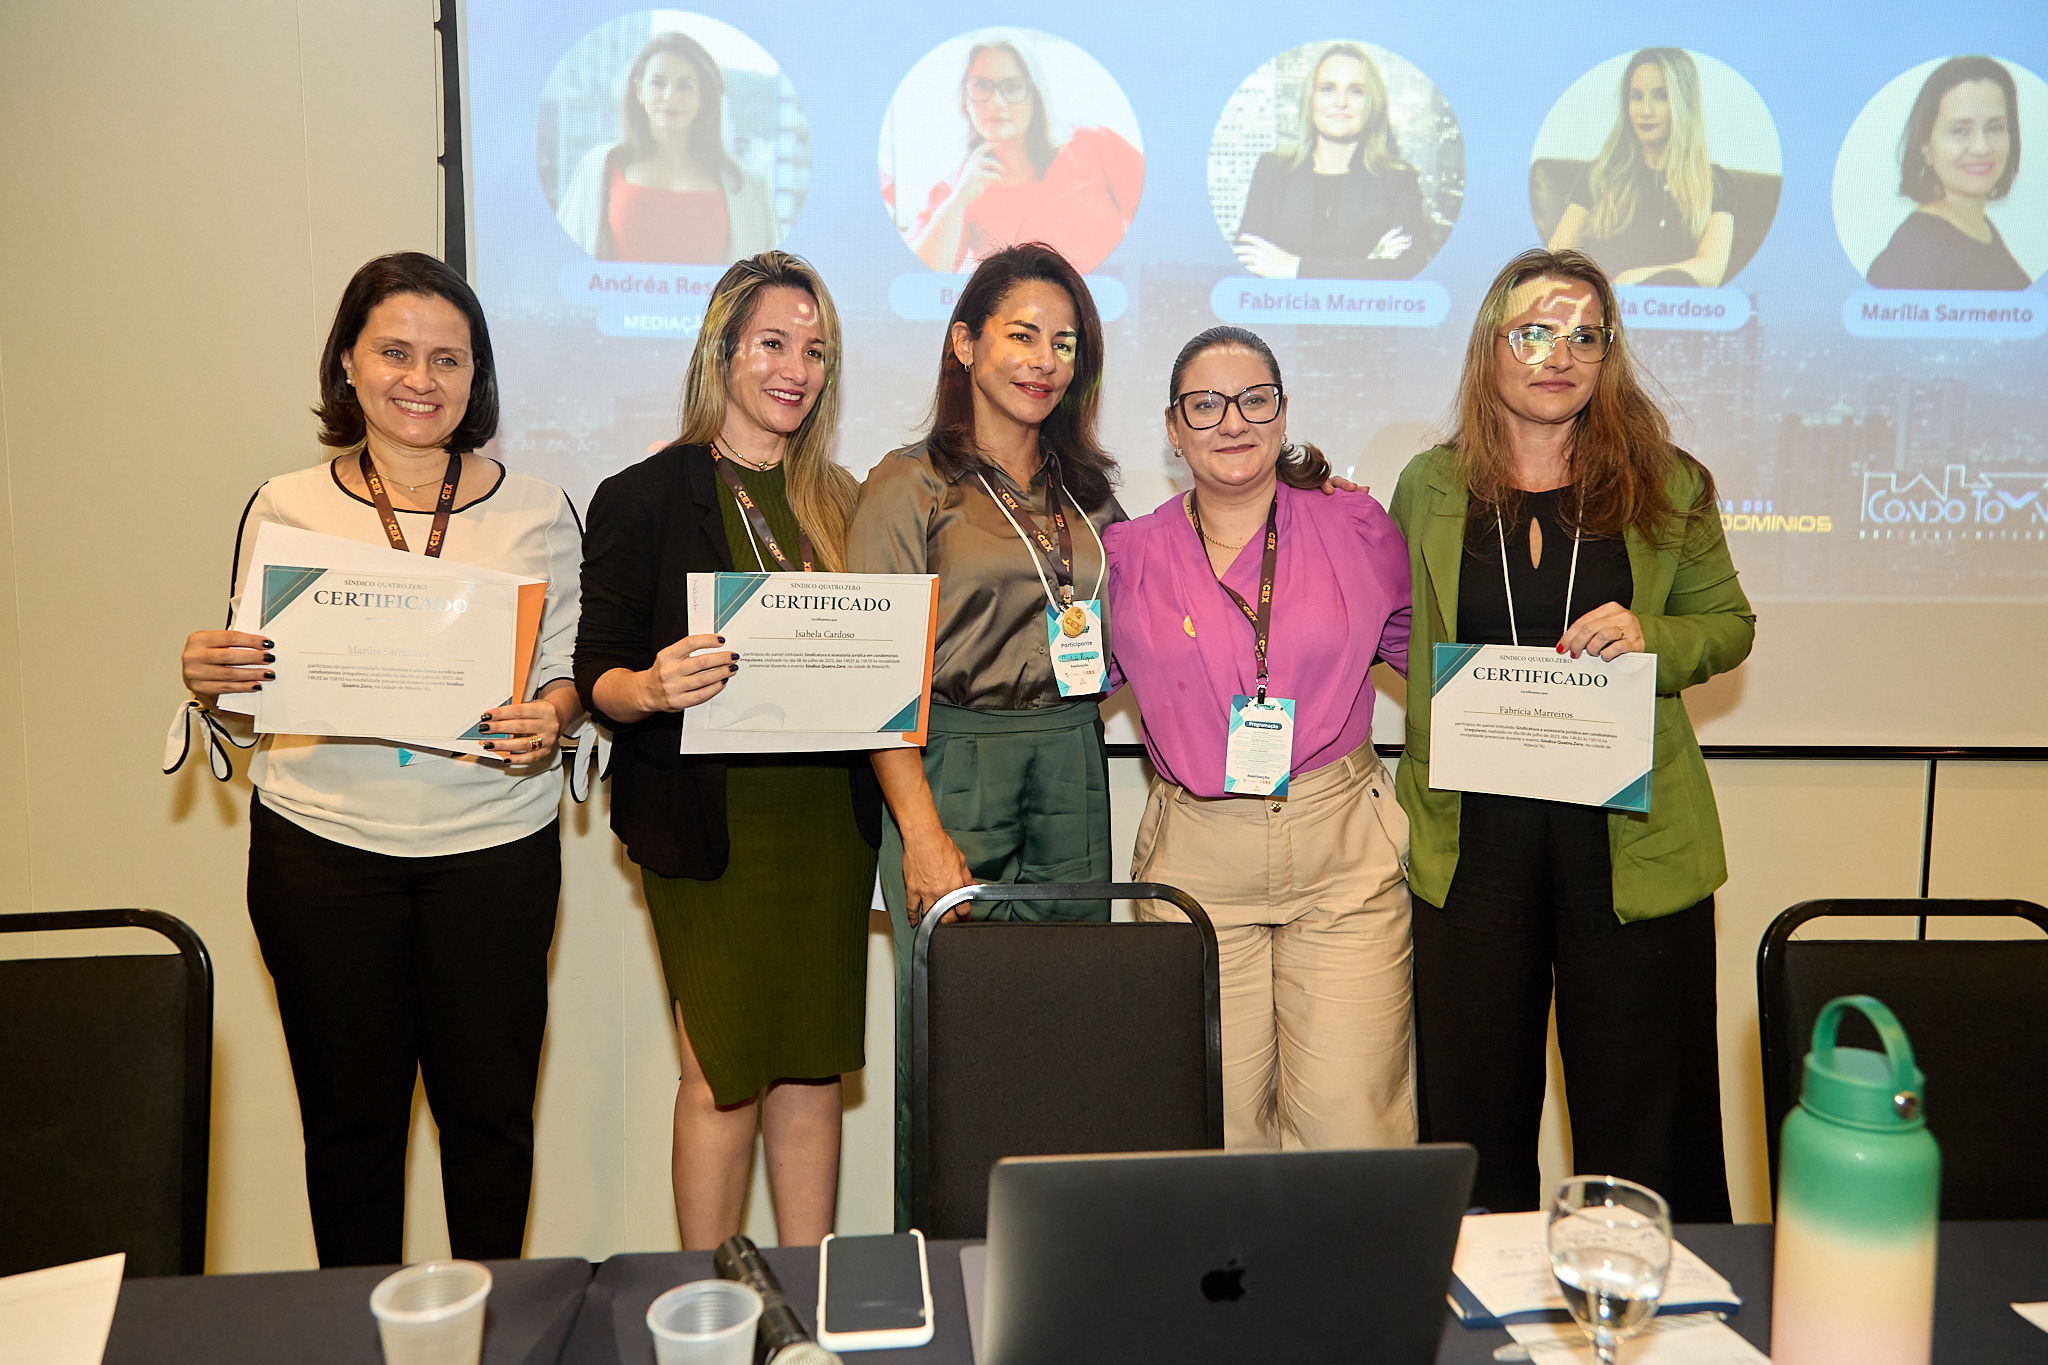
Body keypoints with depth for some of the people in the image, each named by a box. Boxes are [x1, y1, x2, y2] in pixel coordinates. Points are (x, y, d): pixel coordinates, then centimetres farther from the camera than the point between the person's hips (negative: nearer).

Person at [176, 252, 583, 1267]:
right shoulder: (285, 507, 4)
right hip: (320, 842, 1)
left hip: (492, 845, 0)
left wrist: (550, 714, -15)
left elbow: (571, 666, 7)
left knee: (489, 1109, 7)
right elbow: (252, 702, 9)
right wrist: (208, 681, -13)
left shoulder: (536, 512, 4)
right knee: (348, 1115, 11)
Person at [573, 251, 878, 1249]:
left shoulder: (839, 502, 13)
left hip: (831, 817, 4)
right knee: (722, 1071, 0)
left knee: (814, 1059, 9)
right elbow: (598, 674, -4)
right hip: (710, 820, -4)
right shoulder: (642, 499, 0)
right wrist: (652, 687, -26)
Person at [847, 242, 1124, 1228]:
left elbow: (1115, 649, 25)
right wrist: (923, 831, -15)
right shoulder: (910, 485, -1)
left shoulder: (1089, 490, 15)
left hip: (1072, 766, 5)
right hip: (949, 763, -4)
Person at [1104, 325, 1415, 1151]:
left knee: (1349, 1115, -3)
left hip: (1344, 846, 0)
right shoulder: (1131, 556, 6)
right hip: (1196, 860, 0)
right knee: (1216, 1123, 3)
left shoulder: (1356, 531, 6)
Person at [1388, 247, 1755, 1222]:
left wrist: (1650, 640, -11)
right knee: (1475, 1104, 11)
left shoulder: (1666, 486, 4)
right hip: (1472, 833, 1)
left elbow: (1731, 623, 10)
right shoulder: (1429, 487, 7)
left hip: (1632, 837, -1)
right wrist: (1418, 779, 3)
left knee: (1641, 1111, 6)